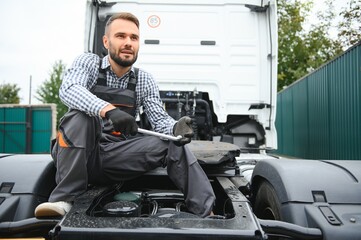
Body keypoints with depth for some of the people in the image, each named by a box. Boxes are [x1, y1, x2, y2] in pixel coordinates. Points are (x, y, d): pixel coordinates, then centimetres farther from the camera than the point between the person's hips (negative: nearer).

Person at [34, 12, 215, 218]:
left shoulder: (144, 80, 4)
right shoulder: (88, 62, -4)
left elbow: (160, 119, -2)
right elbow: (68, 90, -25)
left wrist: (175, 128, -28)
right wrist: (108, 110, -44)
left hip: (116, 156, 2)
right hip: (78, 154, -2)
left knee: (174, 144, -16)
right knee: (81, 116, -32)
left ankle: (207, 214, -19)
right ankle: (63, 199, -30)